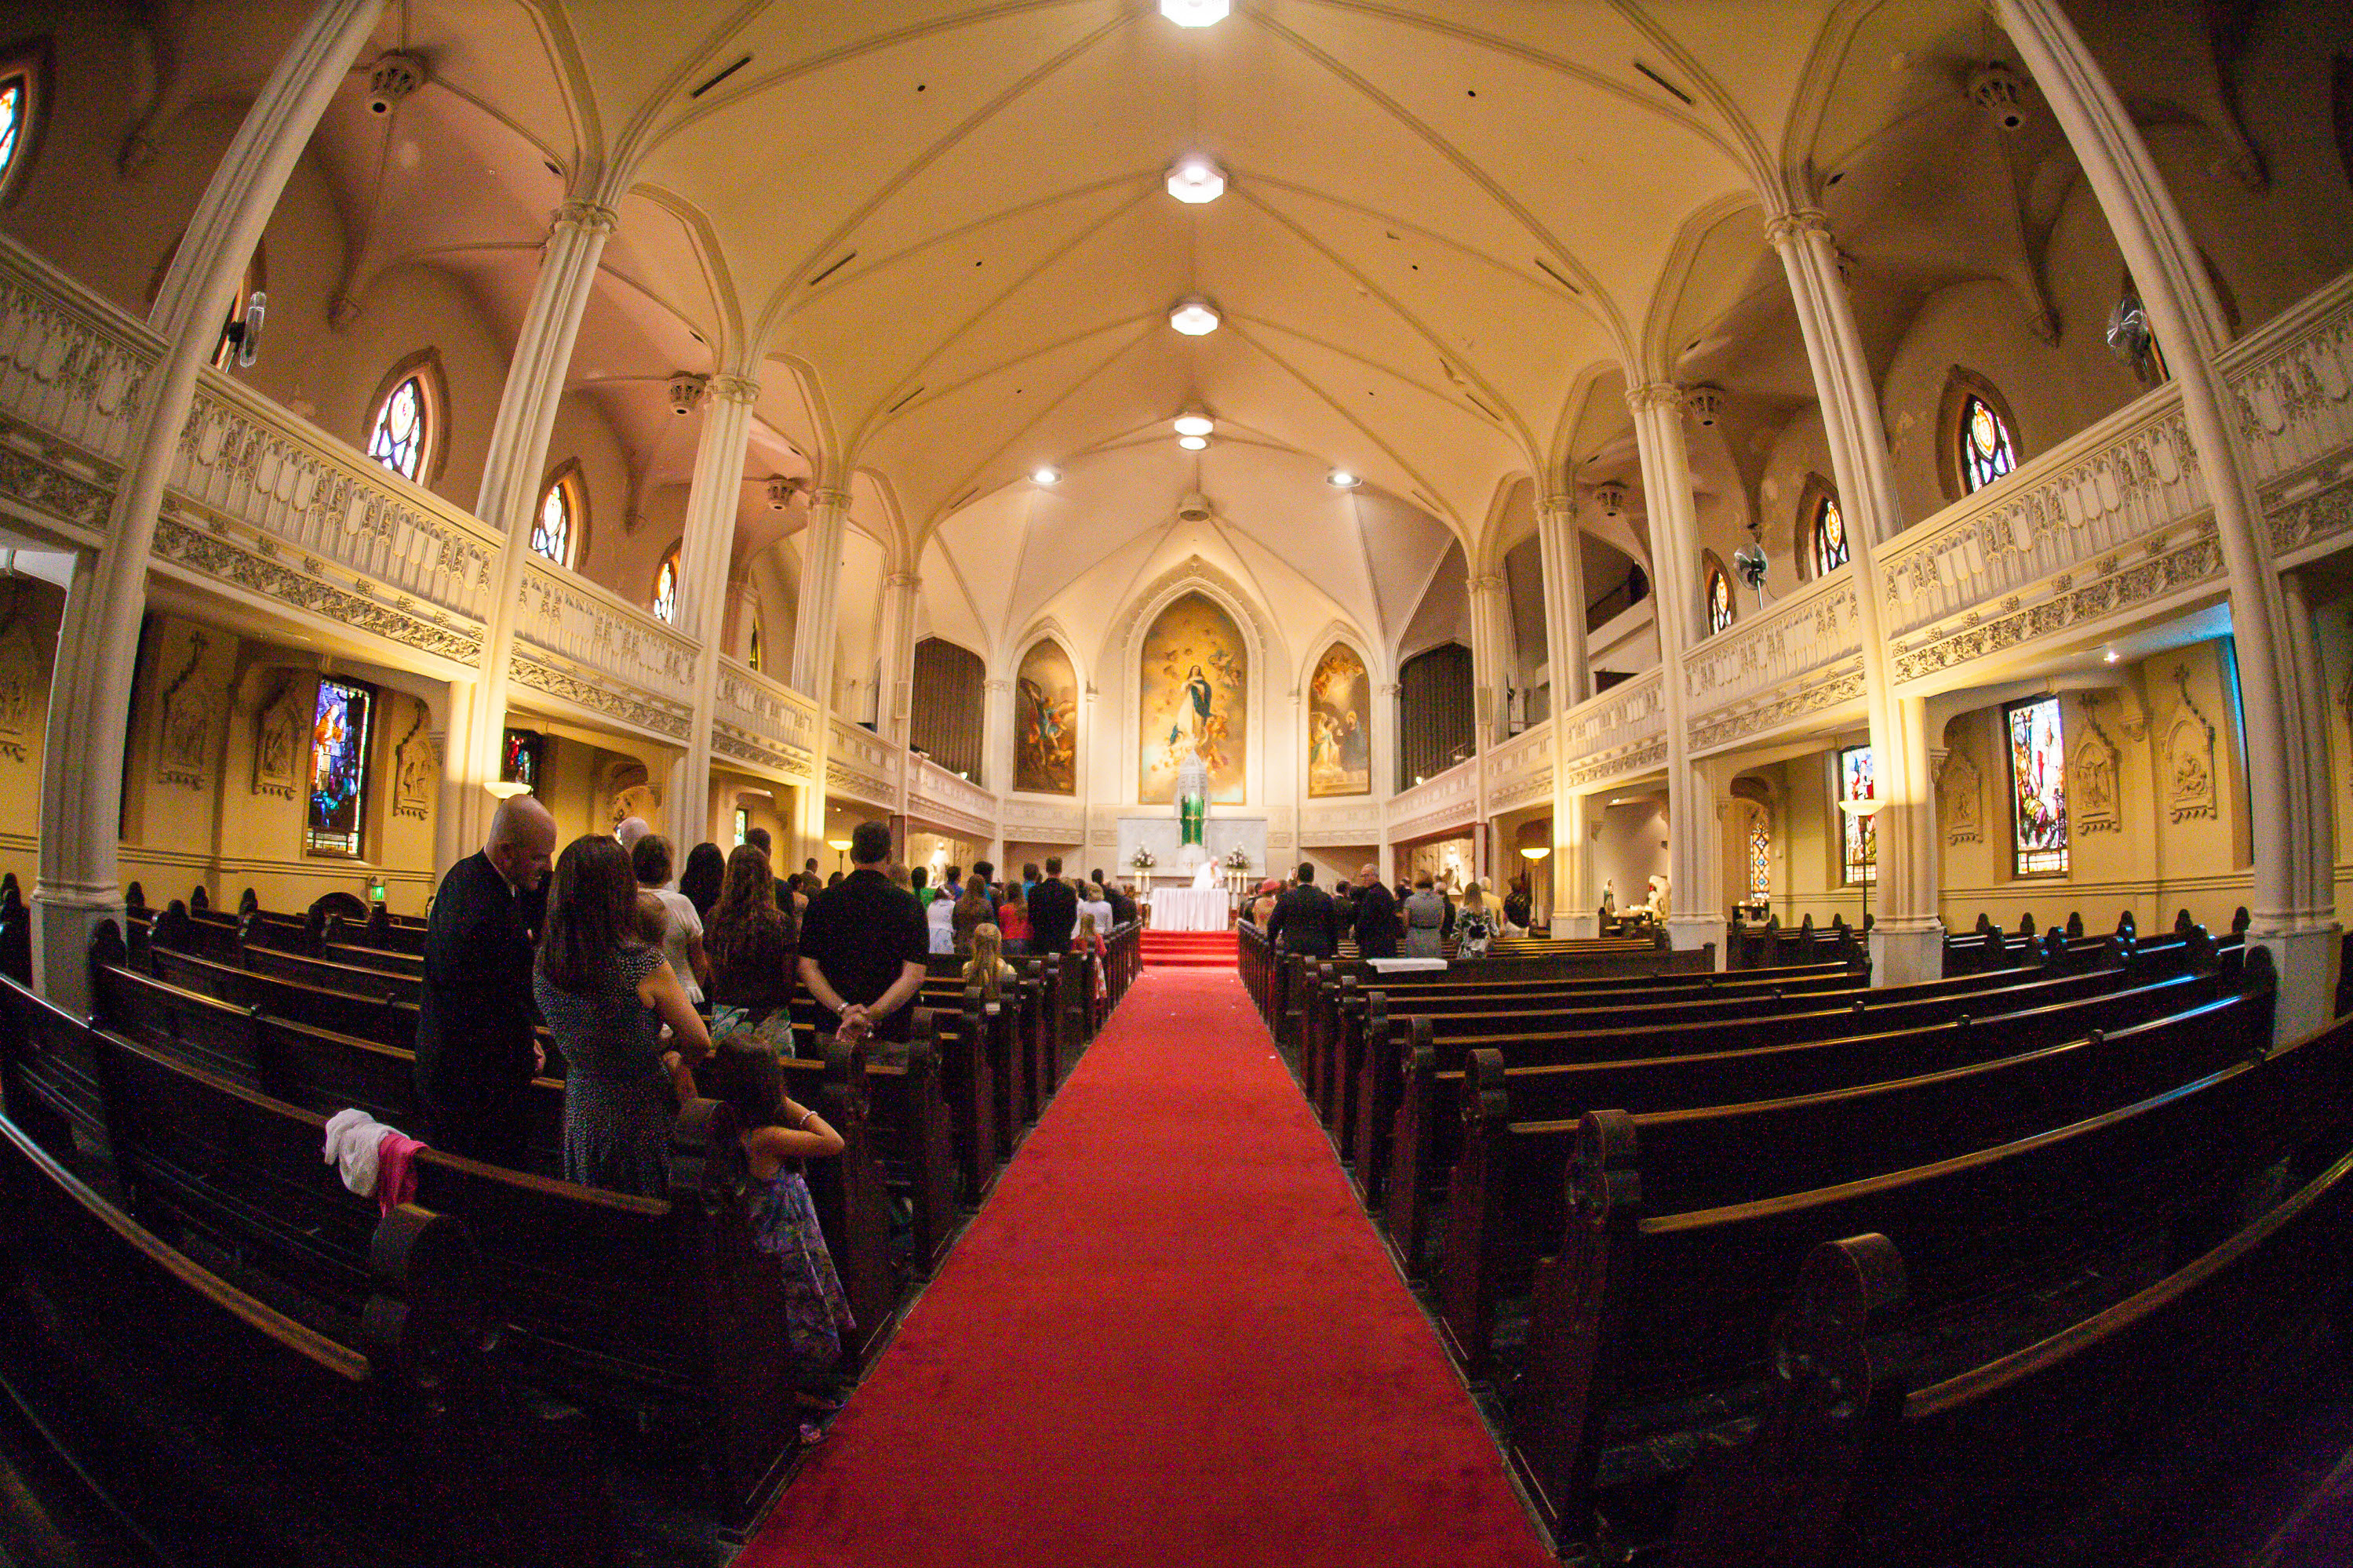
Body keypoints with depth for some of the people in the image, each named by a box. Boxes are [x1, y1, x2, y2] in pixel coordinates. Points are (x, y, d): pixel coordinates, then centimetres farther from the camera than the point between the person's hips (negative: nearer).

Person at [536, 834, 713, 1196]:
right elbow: (699, 1042, -13)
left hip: (578, 1116, 5)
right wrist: (676, 1060, 9)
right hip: (636, 1123, -5)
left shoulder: (543, 962, -7)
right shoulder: (644, 963, -25)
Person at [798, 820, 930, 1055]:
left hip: (832, 1028, 2)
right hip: (891, 1031, -2)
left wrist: (843, 1009, -11)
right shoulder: (908, 904, -5)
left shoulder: (823, 900, 2)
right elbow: (914, 976, -12)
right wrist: (872, 1014, -16)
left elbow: (807, 967, -3)